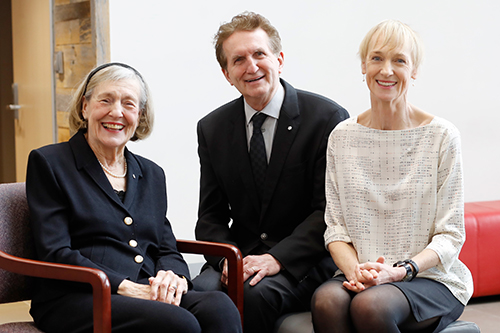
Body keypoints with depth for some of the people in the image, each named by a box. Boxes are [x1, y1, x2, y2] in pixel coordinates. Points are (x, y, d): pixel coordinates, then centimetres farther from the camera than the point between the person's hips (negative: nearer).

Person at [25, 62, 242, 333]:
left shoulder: (152, 174, 23)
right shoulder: (48, 162, 6)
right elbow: (55, 254, -4)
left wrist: (173, 276, -8)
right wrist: (125, 287, -16)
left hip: (148, 298, 5)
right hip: (77, 301, -5)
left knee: (220, 307, -28)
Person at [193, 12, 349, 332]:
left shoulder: (328, 119, -6)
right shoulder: (212, 129, 8)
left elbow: (329, 211, -10)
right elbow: (211, 215, 9)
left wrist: (277, 258, -21)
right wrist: (228, 257, -12)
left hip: (305, 260, -3)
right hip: (240, 254, 3)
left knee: (256, 293, -33)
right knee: (197, 294, -28)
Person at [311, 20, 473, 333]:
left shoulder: (441, 136, -1)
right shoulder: (343, 137, 8)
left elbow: (450, 235, -2)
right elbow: (335, 226, 7)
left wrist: (400, 270, -18)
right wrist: (354, 269, -14)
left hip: (430, 278, -2)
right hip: (361, 276, 2)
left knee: (370, 304, -33)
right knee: (326, 300, -31)